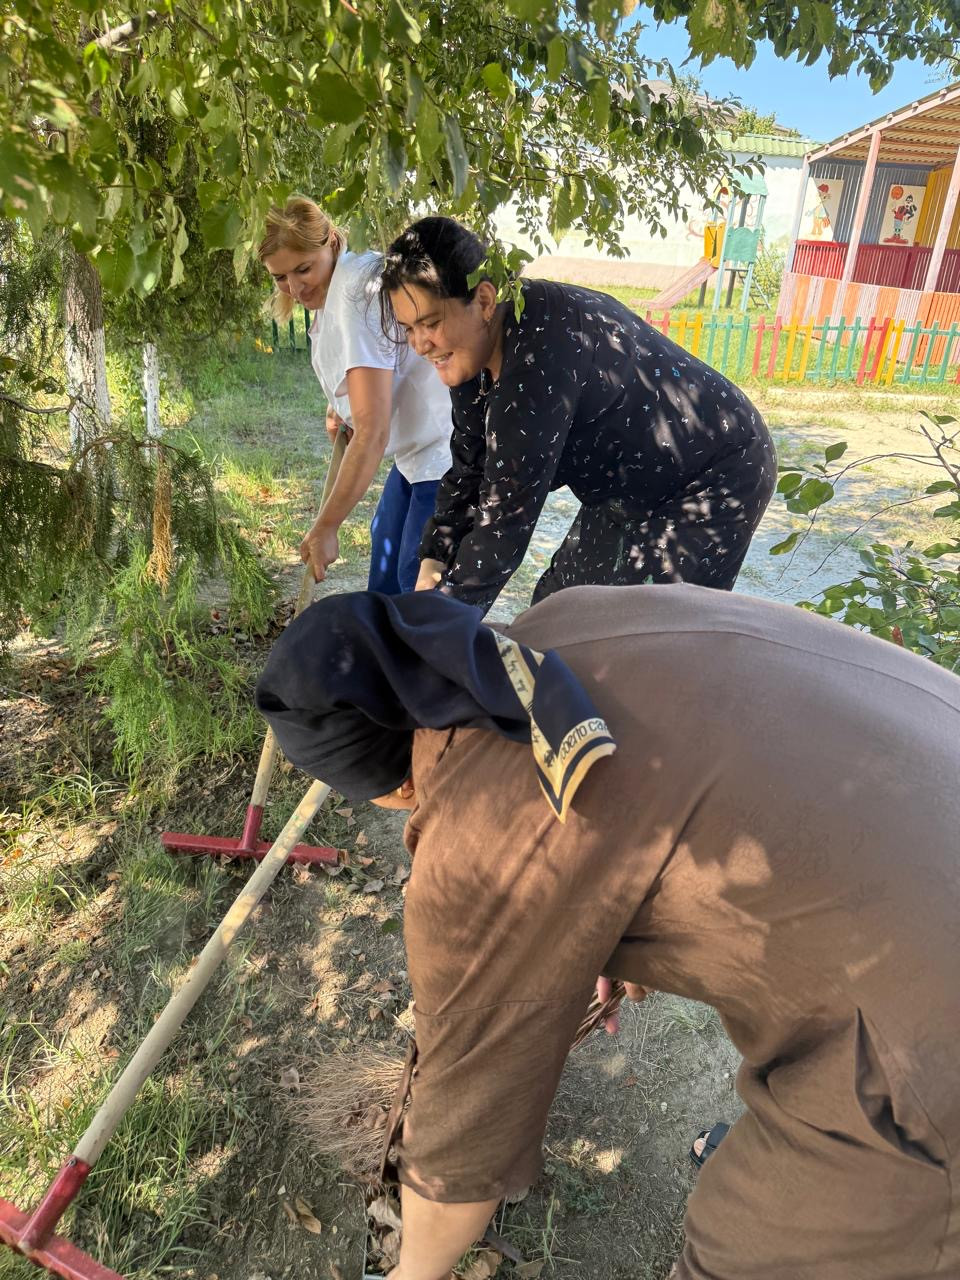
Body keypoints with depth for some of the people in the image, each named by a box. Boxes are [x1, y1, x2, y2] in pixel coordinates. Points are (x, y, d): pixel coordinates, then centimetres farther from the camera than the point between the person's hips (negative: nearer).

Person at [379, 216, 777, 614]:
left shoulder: (541, 347, -36)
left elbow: (508, 510, -38)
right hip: (631, 490, 9)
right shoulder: (474, 354, -6)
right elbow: (469, 473, 0)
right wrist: (432, 569, -11)